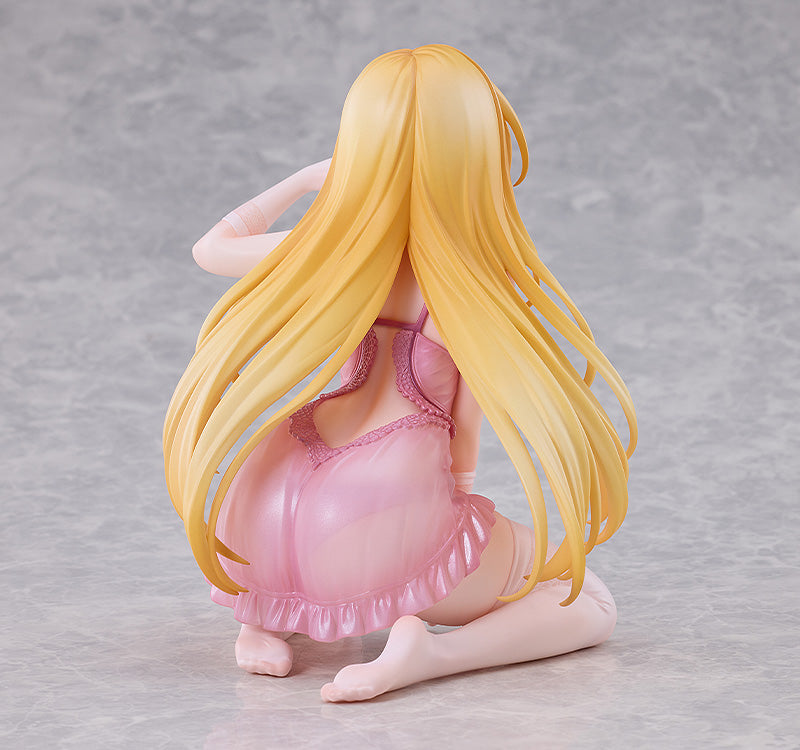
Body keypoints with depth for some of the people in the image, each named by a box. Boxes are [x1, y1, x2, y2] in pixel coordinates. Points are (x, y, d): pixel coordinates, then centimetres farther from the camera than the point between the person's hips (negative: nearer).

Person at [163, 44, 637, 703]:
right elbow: (467, 431, 0)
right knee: (591, 604, 14)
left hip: (258, 527, 5)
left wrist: (306, 178, 36)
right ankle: (431, 651, -13)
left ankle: (264, 616, 17)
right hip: (386, 526, -4)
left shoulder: (327, 248, 5)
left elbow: (211, 248, 23)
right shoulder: (478, 276, -6)